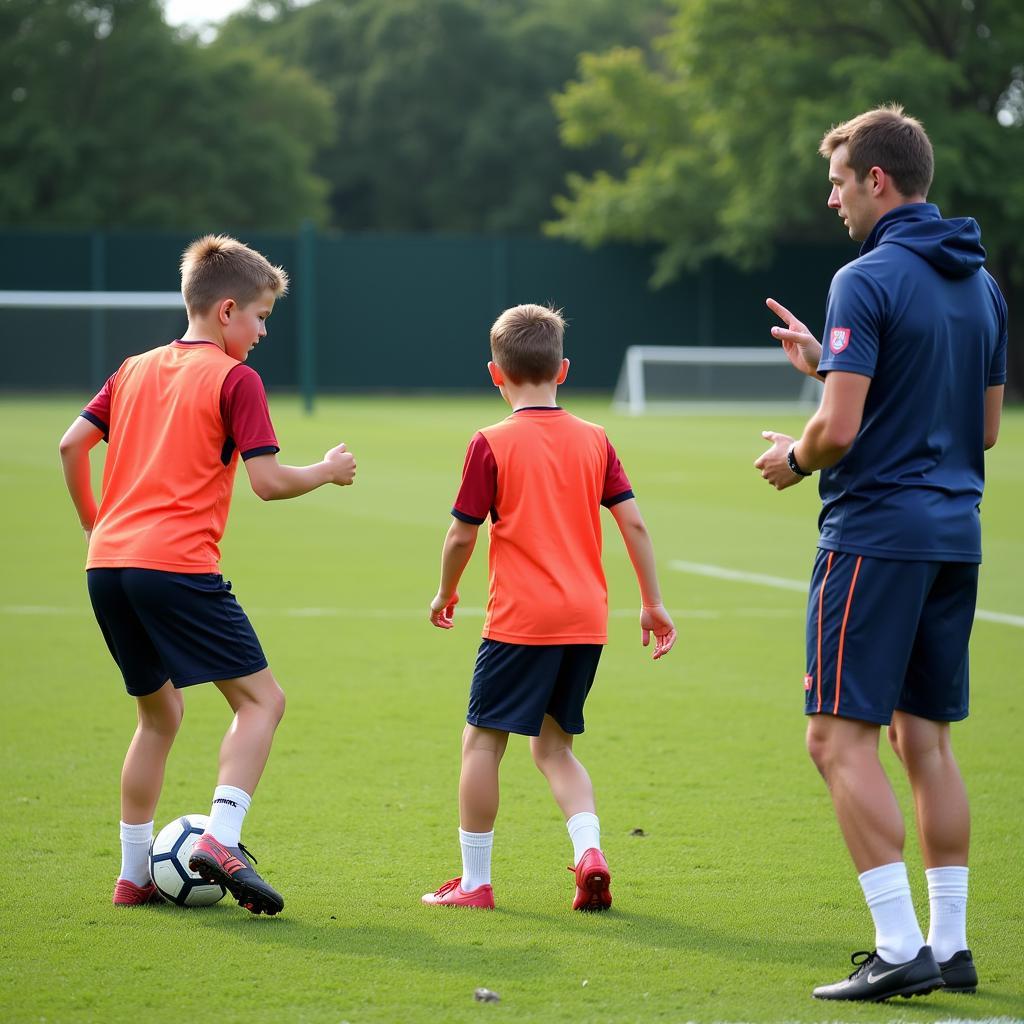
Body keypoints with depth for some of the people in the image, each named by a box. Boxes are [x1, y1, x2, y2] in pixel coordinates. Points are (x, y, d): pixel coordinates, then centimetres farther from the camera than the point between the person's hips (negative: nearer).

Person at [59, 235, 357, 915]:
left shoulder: (135, 370, 18)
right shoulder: (235, 380, -2)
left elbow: (72, 444, 15)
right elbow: (268, 481, -9)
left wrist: (95, 524, 27)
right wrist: (328, 471, 9)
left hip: (108, 563, 7)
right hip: (178, 565, -7)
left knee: (160, 712, 21)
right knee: (261, 699, -1)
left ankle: (134, 875, 19)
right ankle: (222, 839, -20)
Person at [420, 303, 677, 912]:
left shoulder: (493, 444, -5)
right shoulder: (594, 440, 7)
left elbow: (462, 536, -3)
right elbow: (634, 523, 6)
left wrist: (445, 594, 14)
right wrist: (653, 603, 13)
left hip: (521, 617, -5)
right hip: (587, 617, 5)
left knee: (483, 740, 6)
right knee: (553, 742, 18)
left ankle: (475, 881, 9)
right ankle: (589, 849, -4)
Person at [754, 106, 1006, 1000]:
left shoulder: (868, 280, -14)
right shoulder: (981, 284, 12)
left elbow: (840, 429, -20)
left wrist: (793, 460, 4)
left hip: (876, 532, -8)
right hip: (955, 534, 8)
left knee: (842, 738, -4)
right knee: (925, 739, 13)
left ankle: (899, 950, -10)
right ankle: (950, 945, 12)